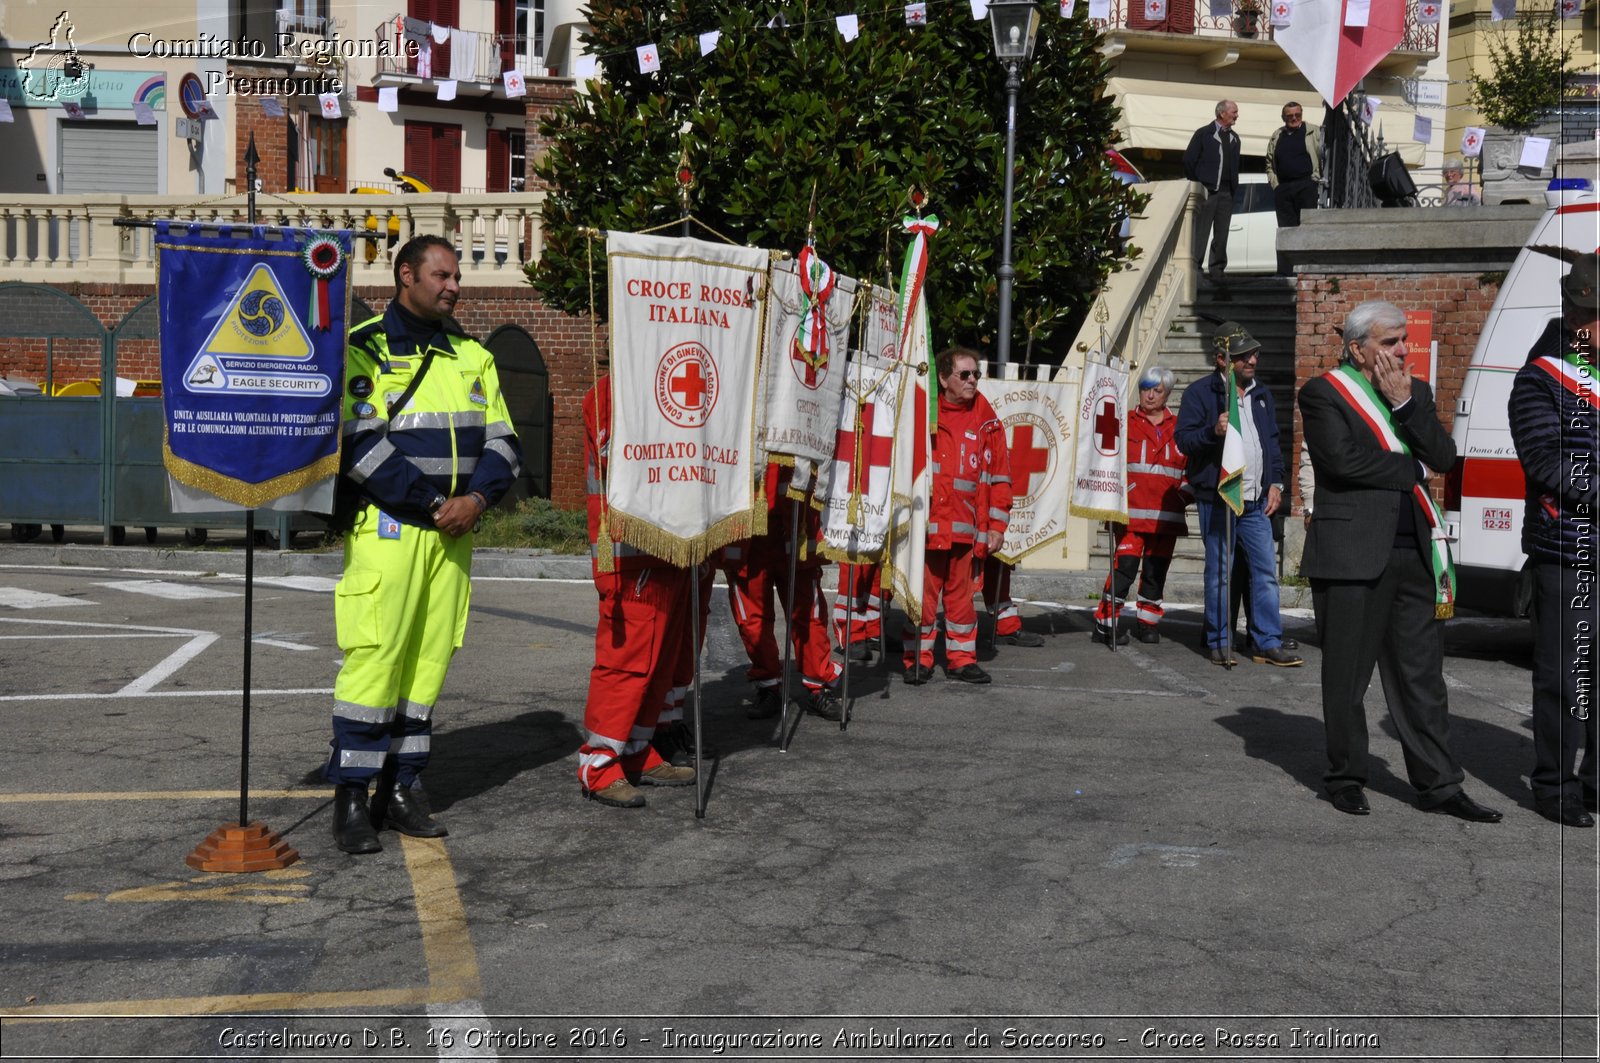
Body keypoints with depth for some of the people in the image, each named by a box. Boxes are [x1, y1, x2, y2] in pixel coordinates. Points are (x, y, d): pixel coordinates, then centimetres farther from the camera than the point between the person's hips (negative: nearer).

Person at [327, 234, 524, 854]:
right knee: (374, 659, -8)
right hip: (386, 529, -5)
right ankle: (351, 798, 1)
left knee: (429, 660, 7)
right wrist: (434, 505, -15)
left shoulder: (471, 356, 16)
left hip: (454, 532, 6)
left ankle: (401, 788, 17)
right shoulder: (361, 350, -1)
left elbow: (502, 441, 11)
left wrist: (477, 498, -7)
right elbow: (362, 447, -11)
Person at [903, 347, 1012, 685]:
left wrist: (996, 525, 3)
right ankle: (918, 658, 12)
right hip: (924, 522, -1)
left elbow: (999, 475, 7)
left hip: (964, 526, 1)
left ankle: (961, 659, 18)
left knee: (960, 591, 8)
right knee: (923, 590, 2)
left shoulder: (985, 419, 6)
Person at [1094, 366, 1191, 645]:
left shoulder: (1179, 428, 14)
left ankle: (1147, 623, 20)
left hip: (1167, 516, 3)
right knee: (1125, 567, -12)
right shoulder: (1125, 423, 6)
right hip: (1132, 513, -3)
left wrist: (1184, 495, 6)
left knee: (1156, 570, 8)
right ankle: (1106, 622, -4)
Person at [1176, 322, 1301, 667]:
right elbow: (1183, 440, -8)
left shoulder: (1261, 393, 16)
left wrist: (1275, 482, 13)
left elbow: (1272, 441, 22)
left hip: (1256, 500, 5)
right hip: (1217, 499, -5)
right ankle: (1219, 642, 12)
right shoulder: (1200, 392, -3)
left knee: (1266, 570, 3)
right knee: (1219, 573, 2)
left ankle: (1267, 643, 9)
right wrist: (1213, 430, -26)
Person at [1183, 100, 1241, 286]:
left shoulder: (1234, 138, 16)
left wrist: (1234, 187, 10)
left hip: (1226, 193, 5)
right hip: (1207, 191, -5)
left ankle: (1217, 271, 10)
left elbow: (1235, 165, 21)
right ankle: (1194, 269, -4)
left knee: (1221, 234, 5)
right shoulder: (1204, 134, 0)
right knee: (1200, 233, -7)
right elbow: (1188, 160, -1)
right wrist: (1197, 185, -2)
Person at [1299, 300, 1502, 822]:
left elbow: (1444, 456, 4)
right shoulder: (1323, 394, -2)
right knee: (1346, 676, 3)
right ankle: (1346, 779, 16)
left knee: (1423, 675, 8)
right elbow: (1343, 459, -16)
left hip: (1414, 550, 5)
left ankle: (1438, 784, 15)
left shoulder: (1415, 392, 16)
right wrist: (1411, 470, -5)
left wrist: (1405, 405, -6)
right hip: (1352, 553, -5)